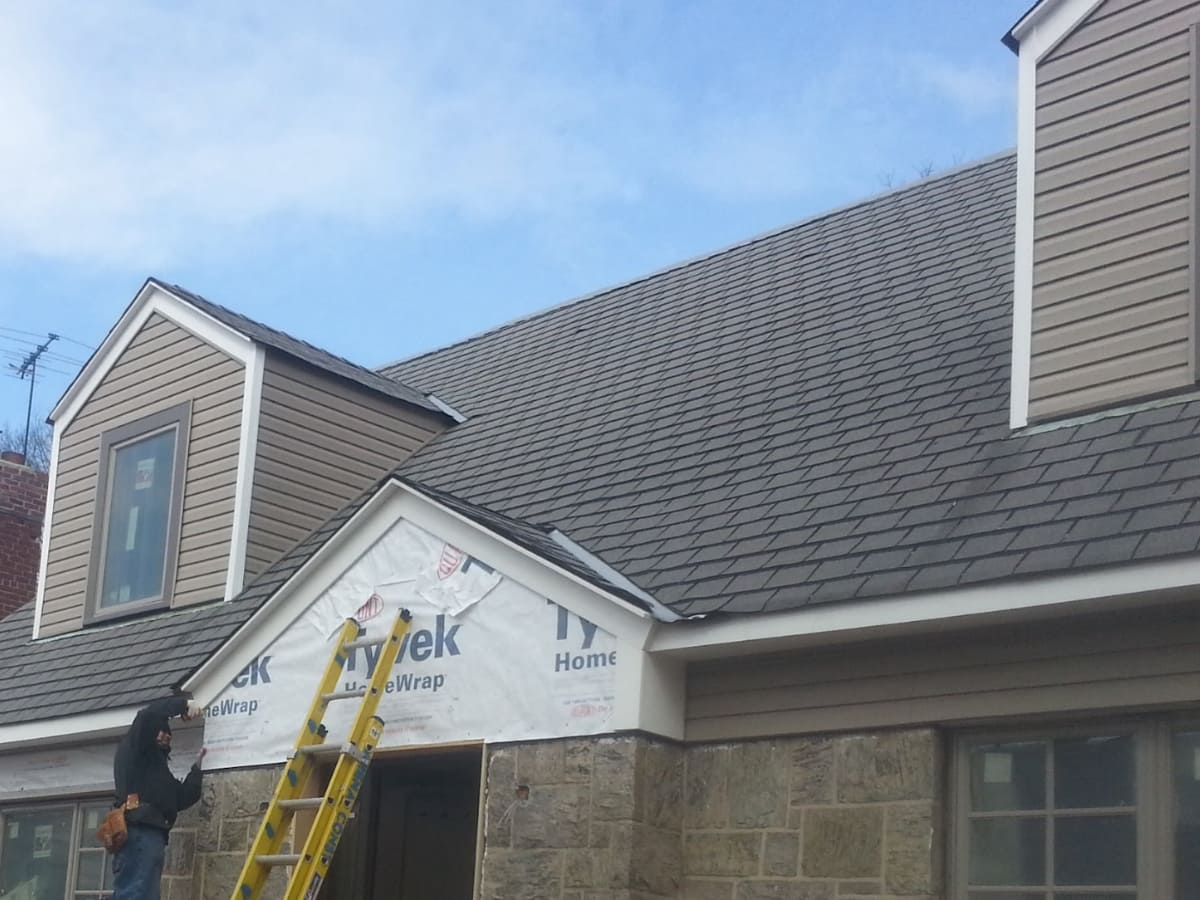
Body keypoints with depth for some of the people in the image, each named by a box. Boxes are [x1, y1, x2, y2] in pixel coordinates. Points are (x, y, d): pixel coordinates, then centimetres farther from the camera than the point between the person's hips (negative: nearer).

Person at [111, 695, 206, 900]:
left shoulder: (157, 765, 35)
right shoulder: (134, 746, 13)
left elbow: (182, 798, 24)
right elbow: (151, 713, -7)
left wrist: (198, 766, 23)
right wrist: (185, 704, 5)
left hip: (147, 835, 9)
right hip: (140, 832, -9)